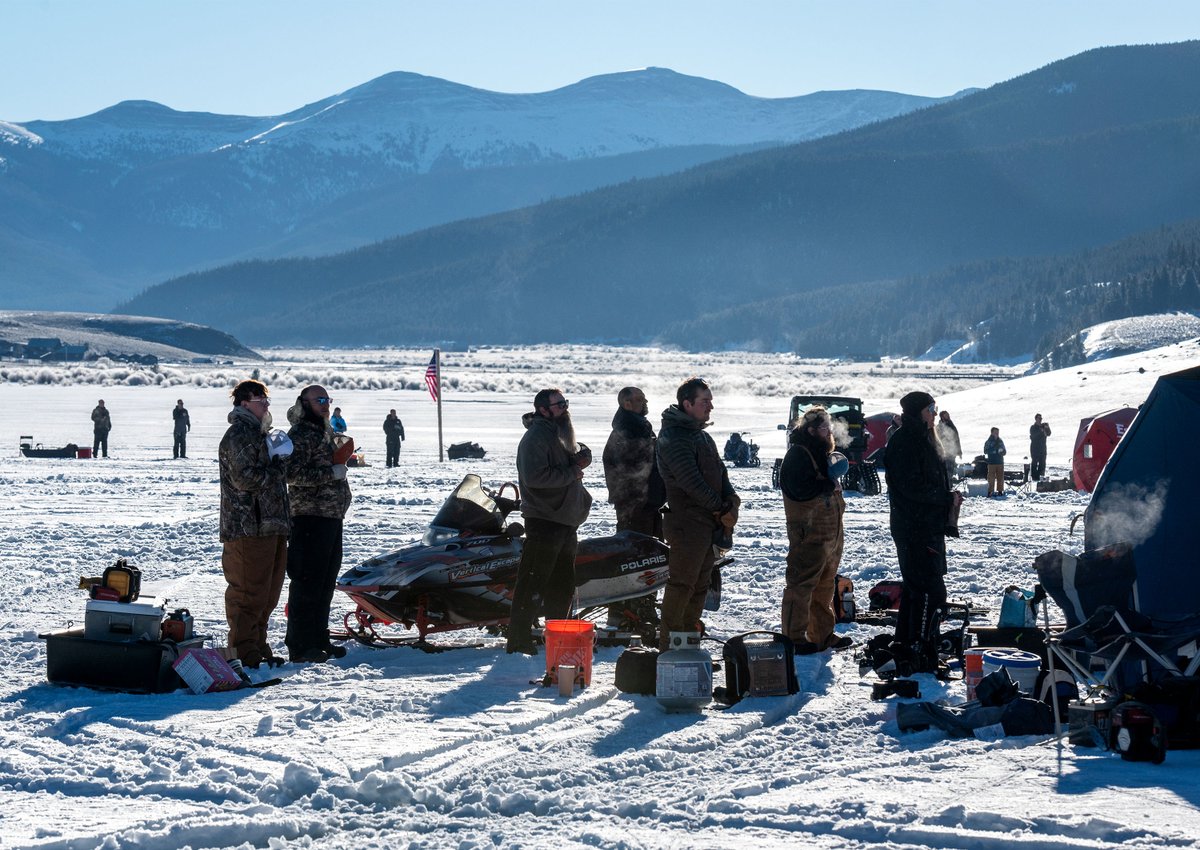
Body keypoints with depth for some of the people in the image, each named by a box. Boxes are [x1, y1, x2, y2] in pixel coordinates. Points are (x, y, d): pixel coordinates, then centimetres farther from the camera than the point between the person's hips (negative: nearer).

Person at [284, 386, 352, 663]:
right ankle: (301, 646, -5)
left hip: (331, 516, 10)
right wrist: (331, 473, -21)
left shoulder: (324, 432, 19)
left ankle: (319, 639, 23)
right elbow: (292, 474, -23)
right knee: (307, 582, -8)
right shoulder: (300, 434, -12)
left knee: (326, 581, 14)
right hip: (310, 517, -10)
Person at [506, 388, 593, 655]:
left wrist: (582, 456, 1)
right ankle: (519, 641, -9)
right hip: (544, 520, -10)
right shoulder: (536, 436, -13)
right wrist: (571, 473, -15)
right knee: (532, 583, -9)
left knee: (563, 585, 15)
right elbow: (534, 476, -24)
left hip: (566, 523, 10)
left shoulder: (562, 434, 17)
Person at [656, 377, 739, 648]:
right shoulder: (674, 437, -14)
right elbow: (691, 481, -20)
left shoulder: (701, 435, 18)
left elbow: (720, 472, 16)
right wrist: (721, 508, -12)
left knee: (700, 585, 14)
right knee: (681, 584, -9)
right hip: (687, 522, -10)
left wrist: (732, 503, -3)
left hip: (708, 522, 10)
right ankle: (670, 646, -6)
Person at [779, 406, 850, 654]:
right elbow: (800, 489, -25)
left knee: (825, 584, 15)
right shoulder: (797, 454, -13)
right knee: (802, 584, -7)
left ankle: (823, 634, 23)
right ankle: (795, 638, -4)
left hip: (831, 531, 10)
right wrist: (830, 485, -15)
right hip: (810, 533, -10)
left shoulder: (823, 453, 19)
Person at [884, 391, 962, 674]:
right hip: (914, 528, -11)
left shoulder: (923, 439, 17)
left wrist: (949, 497, 6)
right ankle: (921, 651, -9)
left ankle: (904, 645, 23)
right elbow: (911, 486, -23)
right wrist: (948, 498, -16)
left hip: (929, 526, 11)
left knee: (915, 586, 16)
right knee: (931, 589, -12)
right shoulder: (904, 440, -15)